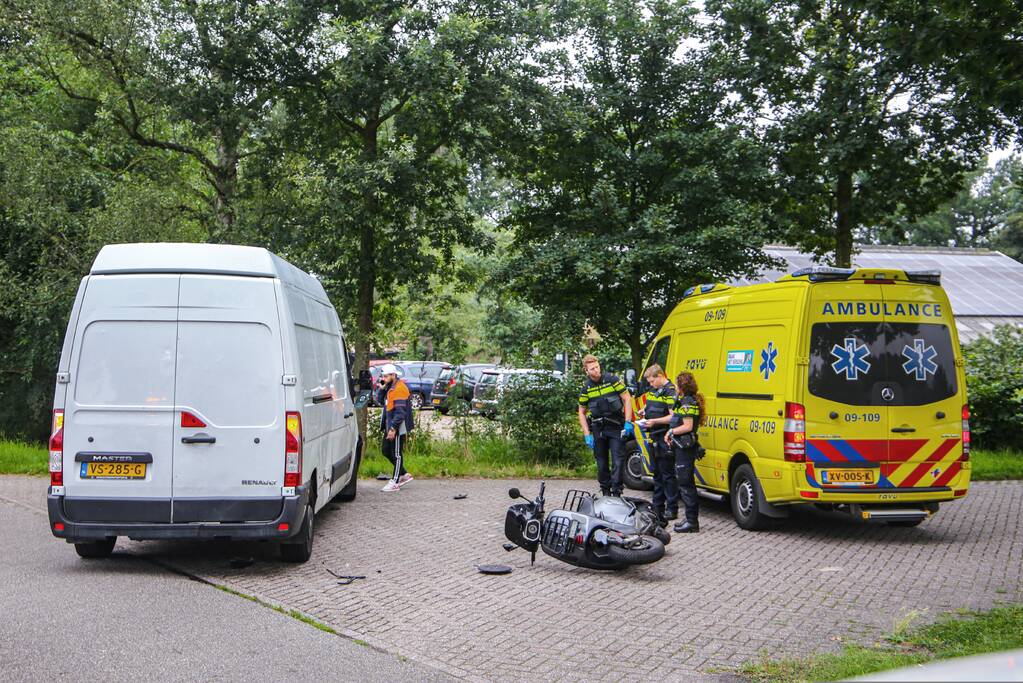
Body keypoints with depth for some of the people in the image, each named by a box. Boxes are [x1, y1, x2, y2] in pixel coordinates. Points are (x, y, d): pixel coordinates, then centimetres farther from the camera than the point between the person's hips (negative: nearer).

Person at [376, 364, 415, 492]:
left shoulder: (399, 389, -19)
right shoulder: (390, 387, 13)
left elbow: (400, 412, -23)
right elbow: (382, 402, 18)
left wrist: (393, 428, -25)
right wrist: (382, 389, 2)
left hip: (399, 427, -10)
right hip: (390, 426, 10)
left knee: (396, 454, -2)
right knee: (386, 450, 15)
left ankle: (395, 482, 6)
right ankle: (404, 475, 25)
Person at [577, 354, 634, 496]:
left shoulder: (612, 379, -5)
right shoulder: (586, 388, 2)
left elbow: (627, 399, -2)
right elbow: (582, 412, 9)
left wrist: (628, 422, -10)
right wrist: (587, 435, 1)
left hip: (616, 427, -3)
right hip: (598, 429, 3)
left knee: (618, 461, -8)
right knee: (601, 463, 9)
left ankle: (616, 492, -6)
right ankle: (605, 492, 20)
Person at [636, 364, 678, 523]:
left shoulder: (670, 391, -14)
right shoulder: (653, 390, 13)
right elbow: (648, 406, 29)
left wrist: (655, 421, -23)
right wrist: (643, 412, 8)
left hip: (665, 440, -9)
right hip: (654, 438, 9)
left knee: (668, 474, -5)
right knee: (657, 473, 16)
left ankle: (672, 509, -1)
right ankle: (658, 506, 25)